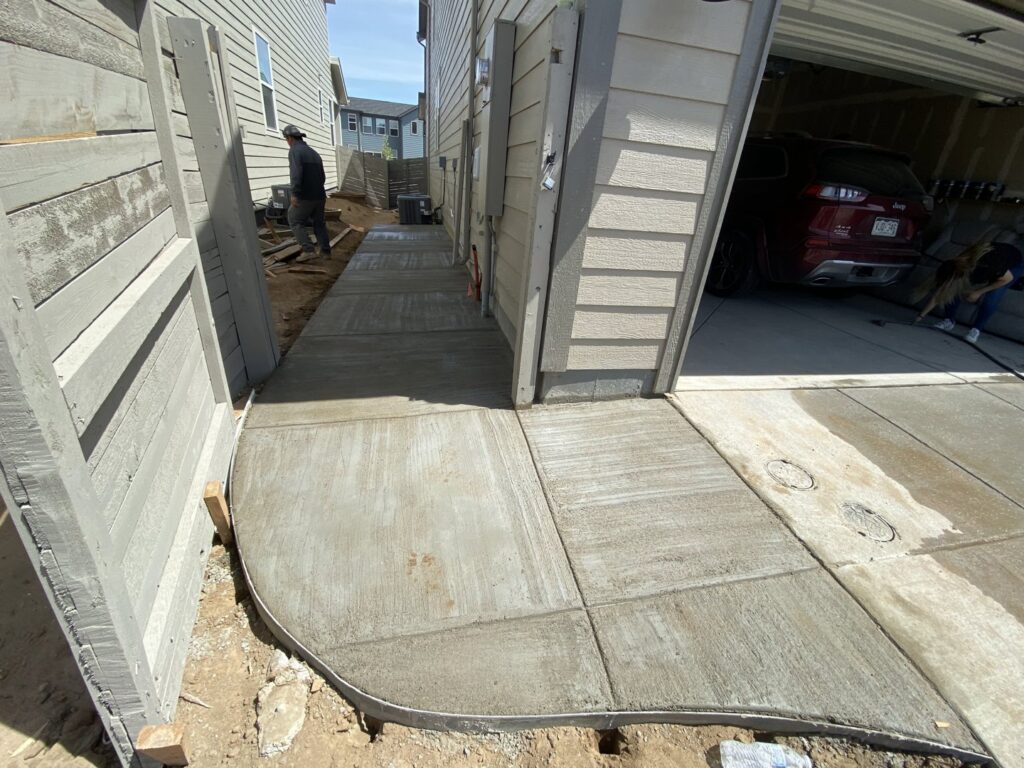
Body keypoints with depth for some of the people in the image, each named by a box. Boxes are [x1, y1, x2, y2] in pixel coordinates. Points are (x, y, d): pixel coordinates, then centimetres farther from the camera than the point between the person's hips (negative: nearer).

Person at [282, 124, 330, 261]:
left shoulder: (295, 151, -7)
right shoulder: (314, 152, 17)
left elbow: (296, 173, -22)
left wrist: (294, 193, -23)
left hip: (305, 196, -7)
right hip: (319, 195, 7)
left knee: (295, 222, 3)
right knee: (319, 223, 16)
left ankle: (309, 250, -7)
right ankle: (325, 250, 17)